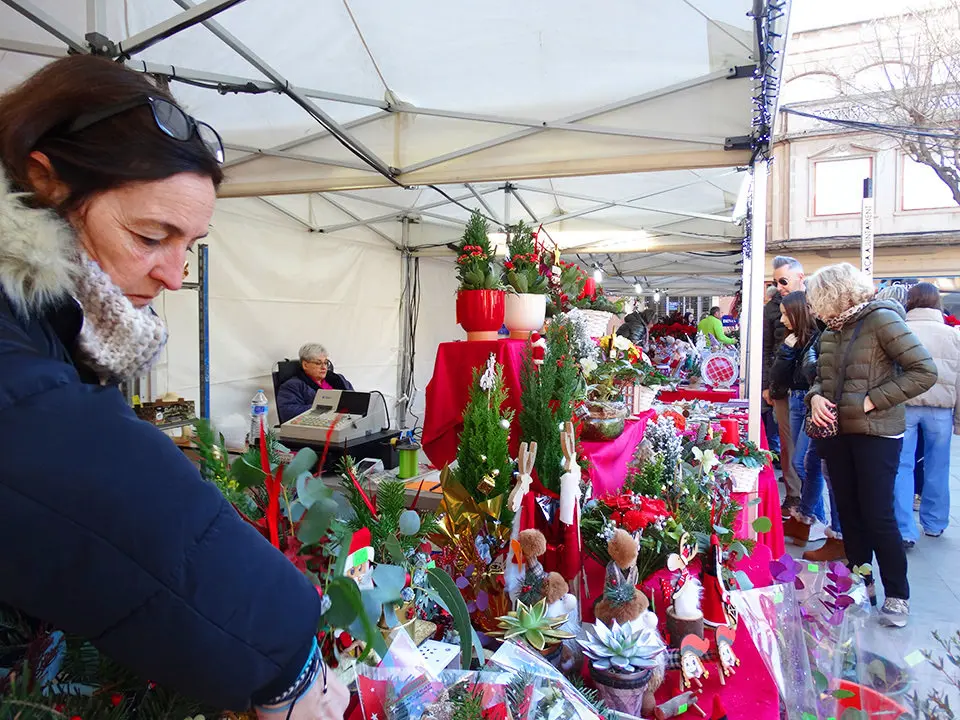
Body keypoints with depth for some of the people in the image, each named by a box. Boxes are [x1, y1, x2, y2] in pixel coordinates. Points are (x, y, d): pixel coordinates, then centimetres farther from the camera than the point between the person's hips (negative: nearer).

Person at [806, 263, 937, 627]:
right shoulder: (832, 330, 9)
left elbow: (925, 372, -17)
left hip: (875, 434, -7)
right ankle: (861, 586, 28)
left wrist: (871, 401, -20)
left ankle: (897, 595, 17)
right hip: (837, 433, 7)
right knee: (849, 513, 13)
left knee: (878, 516, -1)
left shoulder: (881, 320, -12)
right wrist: (816, 397, -4)